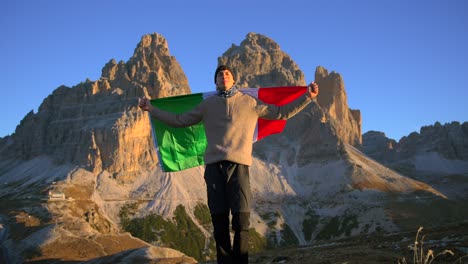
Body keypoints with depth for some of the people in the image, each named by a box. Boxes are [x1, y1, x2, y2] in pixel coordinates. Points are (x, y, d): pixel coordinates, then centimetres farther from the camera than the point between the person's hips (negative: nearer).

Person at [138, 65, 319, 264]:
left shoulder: (249, 102, 16)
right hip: (214, 165, 2)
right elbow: (179, 120, 23)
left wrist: (307, 97, 11)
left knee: (241, 221, -8)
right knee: (219, 221, 2)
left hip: (239, 164, -1)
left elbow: (281, 112, 17)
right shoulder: (207, 105, 20)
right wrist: (151, 109, 19)